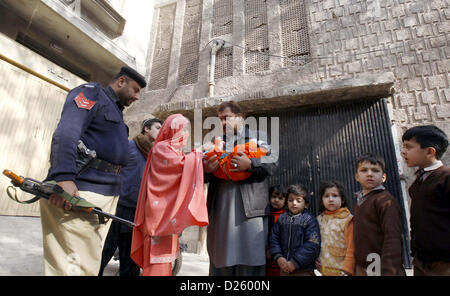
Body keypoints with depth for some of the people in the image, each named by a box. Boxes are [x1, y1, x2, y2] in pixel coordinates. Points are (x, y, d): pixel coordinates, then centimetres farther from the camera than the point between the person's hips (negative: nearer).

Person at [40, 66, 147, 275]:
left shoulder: (115, 112, 28)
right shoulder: (91, 92, 2)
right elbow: (66, 133, -15)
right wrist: (64, 177, -28)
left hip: (105, 196, 9)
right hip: (75, 192, -9)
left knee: (90, 266, 10)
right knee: (73, 266, -9)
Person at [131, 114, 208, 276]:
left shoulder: (175, 150, 21)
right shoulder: (161, 147, -6)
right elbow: (179, 163, -21)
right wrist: (197, 155, -7)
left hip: (170, 208, 9)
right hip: (159, 206, -9)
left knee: (165, 250, 11)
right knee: (157, 251, -7)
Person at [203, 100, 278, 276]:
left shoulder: (258, 136, 11)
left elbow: (272, 164, -1)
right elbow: (206, 177, 15)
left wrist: (249, 164, -17)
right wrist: (206, 170, -8)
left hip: (250, 208, -3)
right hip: (221, 208, 3)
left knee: (250, 254, -2)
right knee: (221, 254, 7)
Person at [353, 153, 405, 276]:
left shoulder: (386, 200, -13)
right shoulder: (359, 201, 8)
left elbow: (393, 239, -19)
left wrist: (388, 271, -22)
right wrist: (356, 269, 12)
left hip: (379, 269, -6)